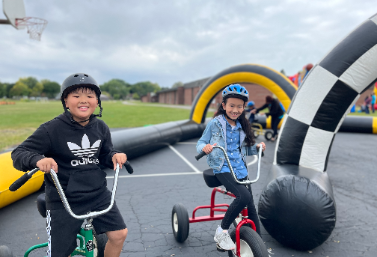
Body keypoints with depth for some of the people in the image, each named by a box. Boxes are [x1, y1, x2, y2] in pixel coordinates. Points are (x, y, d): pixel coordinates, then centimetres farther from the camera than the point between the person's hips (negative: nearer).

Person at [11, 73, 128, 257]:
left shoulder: (101, 127, 0)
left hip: (98, 194, 4)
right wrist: (37, 159, -33)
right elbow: (19, 153, -11)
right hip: (64, 200, -4)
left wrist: (115, 156, -11)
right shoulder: (52, 129, -14)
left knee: (119, 234, 5)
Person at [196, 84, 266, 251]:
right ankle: (221, 232, -11)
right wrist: (204, 147, -23)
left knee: (251, 207, 3)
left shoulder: (242, 126, 14)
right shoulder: (215, 124, -2)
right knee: (244, 196, -28)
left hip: (240, 170, 6)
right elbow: (201, 143, 0)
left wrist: (257, 147, 4)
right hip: (222, 168, -6)